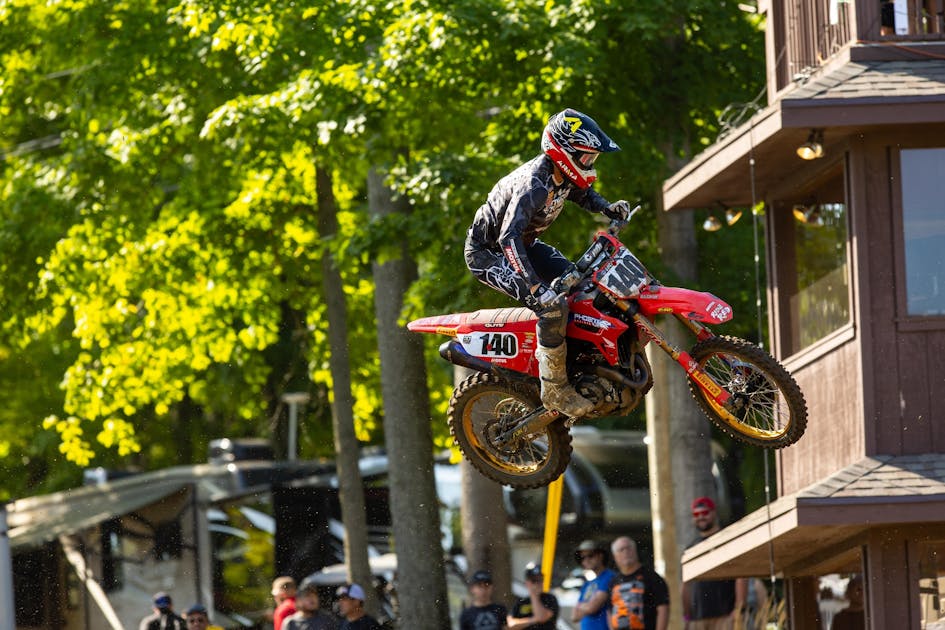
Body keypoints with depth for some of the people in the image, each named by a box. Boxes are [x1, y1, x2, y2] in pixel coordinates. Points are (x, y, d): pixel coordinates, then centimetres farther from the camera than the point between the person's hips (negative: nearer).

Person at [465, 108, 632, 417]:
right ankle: (555, 390, -17)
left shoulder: (563, 175, -5)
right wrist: (535, 286, -50)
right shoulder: (534, 185, -34)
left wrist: (609, 208, -2)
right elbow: (509, 238, -44)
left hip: (525, 244, 10)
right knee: (552, 306, -25)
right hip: (488, 252, -10)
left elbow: (584, 194, 20)